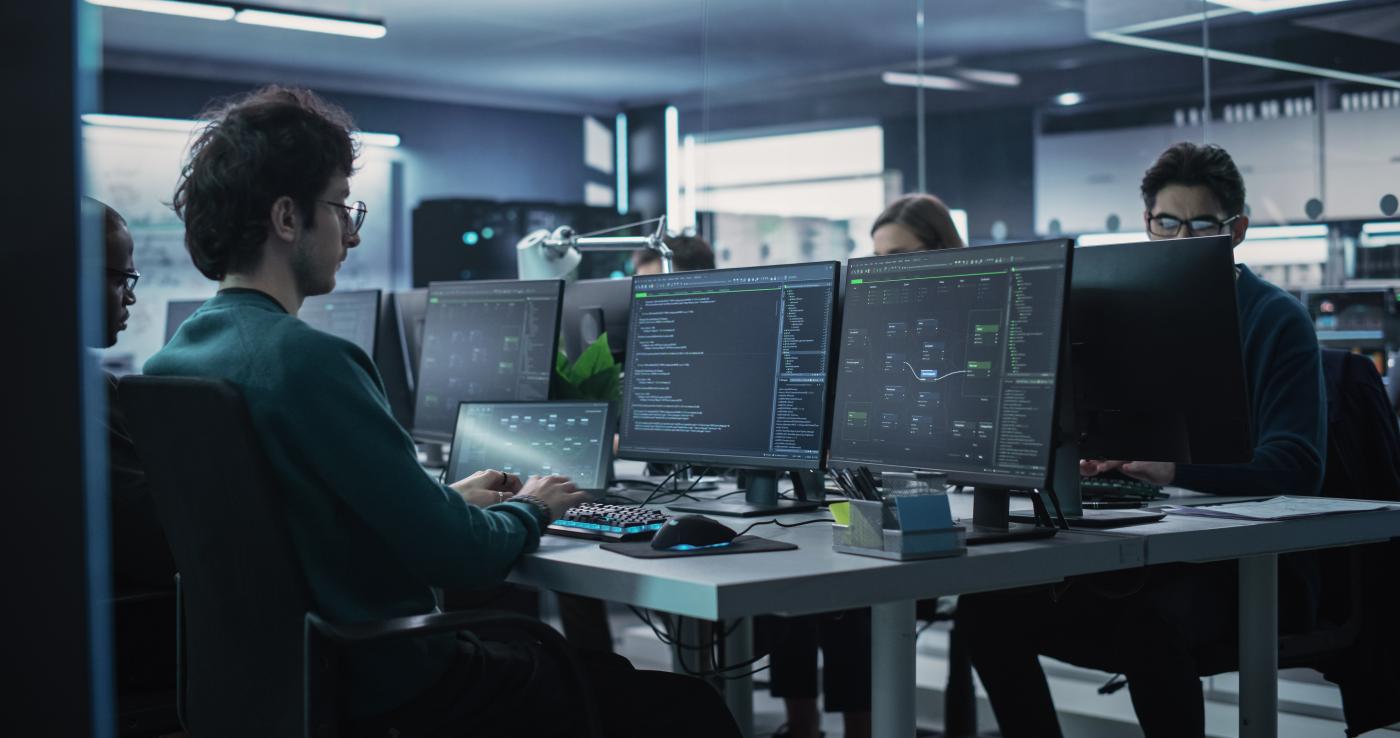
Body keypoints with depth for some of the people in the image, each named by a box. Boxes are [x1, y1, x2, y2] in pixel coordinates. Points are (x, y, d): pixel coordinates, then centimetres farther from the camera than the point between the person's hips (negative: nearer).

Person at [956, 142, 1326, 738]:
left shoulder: (1277, 320, -3)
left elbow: (1295, 464, -14)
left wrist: (1173, 469, -27)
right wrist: (1088, 458, -9)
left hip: (1250, 561, -5)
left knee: (1150, 621, -37)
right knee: (988, 608, -14)